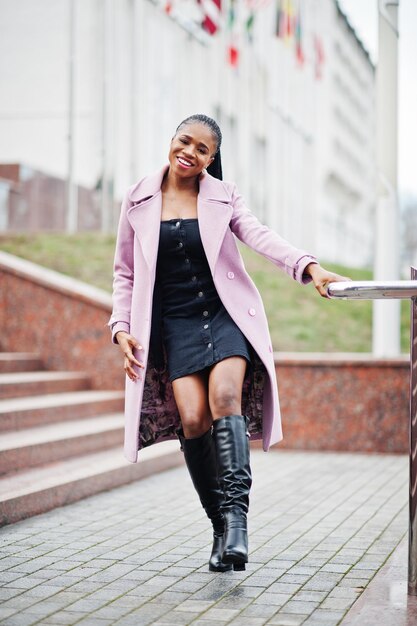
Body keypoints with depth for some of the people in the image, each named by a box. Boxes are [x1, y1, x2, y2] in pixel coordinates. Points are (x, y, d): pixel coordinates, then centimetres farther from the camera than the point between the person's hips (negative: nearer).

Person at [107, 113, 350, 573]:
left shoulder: (223, 197, 5)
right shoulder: (139, 200, 7)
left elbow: (261, 237, -11)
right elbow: (124, 272, 13)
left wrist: (309, 267, -29)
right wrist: (121, 327, 0)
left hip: (226, 315, -1)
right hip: (176, 324, 1)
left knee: (225, 396, -25)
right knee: (192, 420, -15)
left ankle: (236, 515, -28)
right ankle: (221, 525, -1)